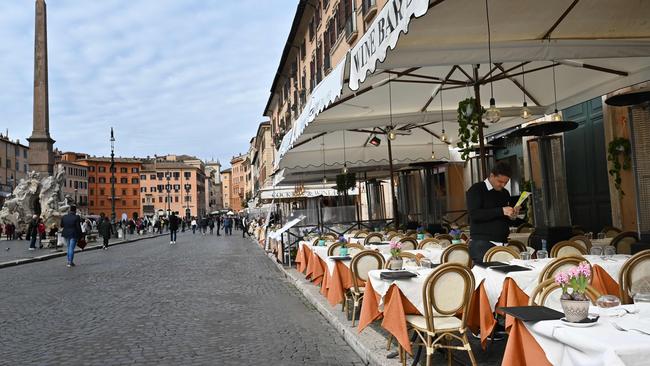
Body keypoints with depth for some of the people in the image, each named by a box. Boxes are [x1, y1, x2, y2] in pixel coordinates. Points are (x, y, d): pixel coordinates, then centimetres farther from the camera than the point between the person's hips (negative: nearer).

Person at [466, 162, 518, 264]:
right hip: (482, 243, -6)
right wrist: (501, 211, -20)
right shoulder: (476, 190, -2)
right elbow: (474, 214, -16)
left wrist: (512, 215, 2)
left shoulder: (505, 193, 17)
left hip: (502, 243, 6)